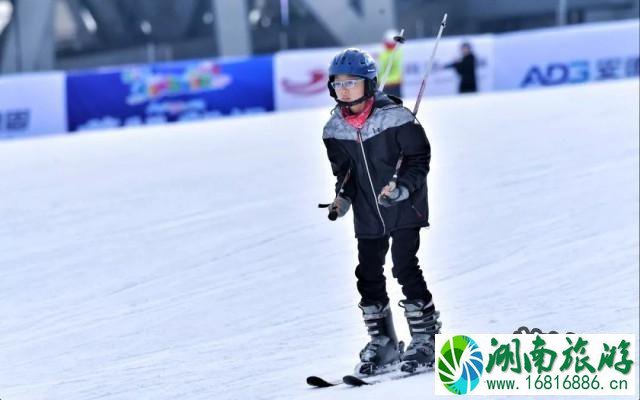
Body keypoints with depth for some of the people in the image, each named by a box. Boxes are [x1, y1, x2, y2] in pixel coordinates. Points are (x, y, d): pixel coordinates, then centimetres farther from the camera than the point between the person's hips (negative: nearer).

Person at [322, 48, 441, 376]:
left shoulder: (395, 117, -15)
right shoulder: (335, 129, 0)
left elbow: (420, 157, -10)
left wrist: (401, 188, -23)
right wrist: (343, 197, -3)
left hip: (404, 207, -5)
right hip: (368, 214, 5)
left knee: (405, 269, -11)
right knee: (368, 276, 4)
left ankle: (425, 339, -1)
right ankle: (382, 343, 15)